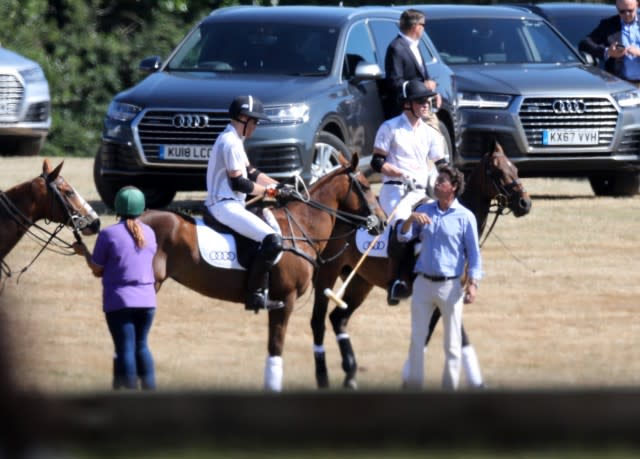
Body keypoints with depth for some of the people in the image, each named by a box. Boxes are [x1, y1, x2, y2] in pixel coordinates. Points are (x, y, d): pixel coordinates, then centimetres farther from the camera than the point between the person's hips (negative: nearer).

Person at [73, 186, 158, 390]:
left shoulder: (109, 234, -11)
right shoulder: (149, 233, 3)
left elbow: (97, 271, -4)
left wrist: (84, 252, 11)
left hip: (119, 300, -4)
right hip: (146, 300, 4)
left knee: (125, 349, -1)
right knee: (141, 345, 17)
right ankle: (150, 388, 15)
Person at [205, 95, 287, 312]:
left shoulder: (233, 140, 18)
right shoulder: (231, 143, -15)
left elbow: (250, 172, 21)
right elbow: (238, 183, -18)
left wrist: (279, 186, 13)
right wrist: (268, 190, -6)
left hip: (230, 204, 11)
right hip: (225, 205, -11)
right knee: (272, 240, -21)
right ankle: (256, 294, -21)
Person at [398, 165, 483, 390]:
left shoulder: (465, 217, -4)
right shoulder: (424, 210, 7)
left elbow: (473, 253, -5)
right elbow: (403, 236, 5)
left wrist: (472, 283, -15)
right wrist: (411, 219, -15)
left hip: (450, 286, -4)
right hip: (423, 283, 4)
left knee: (452, 344, 3)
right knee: (417, 339, 8)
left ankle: (450, 388, 10)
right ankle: (413, 386, 15)